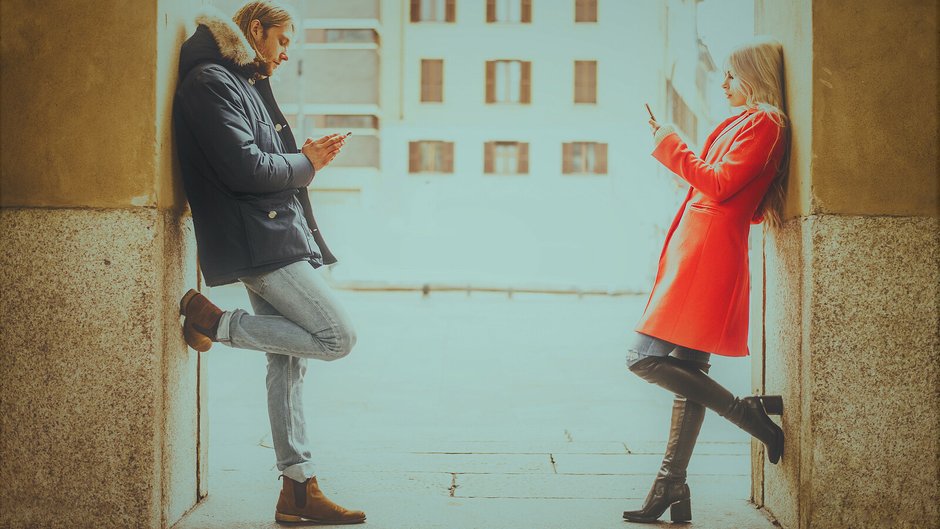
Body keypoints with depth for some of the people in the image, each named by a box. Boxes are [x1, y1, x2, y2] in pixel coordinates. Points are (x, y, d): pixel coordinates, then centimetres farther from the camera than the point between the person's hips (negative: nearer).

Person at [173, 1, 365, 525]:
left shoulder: (244, 84, 23)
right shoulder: (210, 82, -9)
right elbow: (245, 168, -19)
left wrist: (305, 158, 9)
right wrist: (305, 164, -3)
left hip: (277, 238, 10)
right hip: (258, 241, -10)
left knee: (288, 361, 8)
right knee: (339, 337, -12)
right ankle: (215, 321, -1)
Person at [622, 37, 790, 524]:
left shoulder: (764, 124, -7)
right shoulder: (744, 123, 21)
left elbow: (720, 185, -15)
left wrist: (670, 146, -6)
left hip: (708, 253, -10)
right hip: (698, 250, 10)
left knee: (645, 358, -14)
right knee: (687, 373, 7)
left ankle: (750, 411, -4)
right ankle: (672, 490, 11)